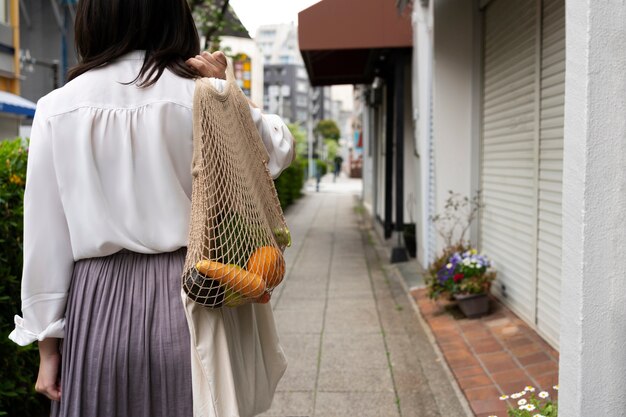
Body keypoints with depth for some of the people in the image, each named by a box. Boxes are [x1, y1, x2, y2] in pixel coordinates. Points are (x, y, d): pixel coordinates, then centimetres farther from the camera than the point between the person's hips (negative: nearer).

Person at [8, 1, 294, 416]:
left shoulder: (57, 107, -2)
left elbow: (46, 238, 0)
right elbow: (280, 150, 11)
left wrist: (48, 342, 8)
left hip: (98, 306, 1)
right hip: (187, 299, 0)